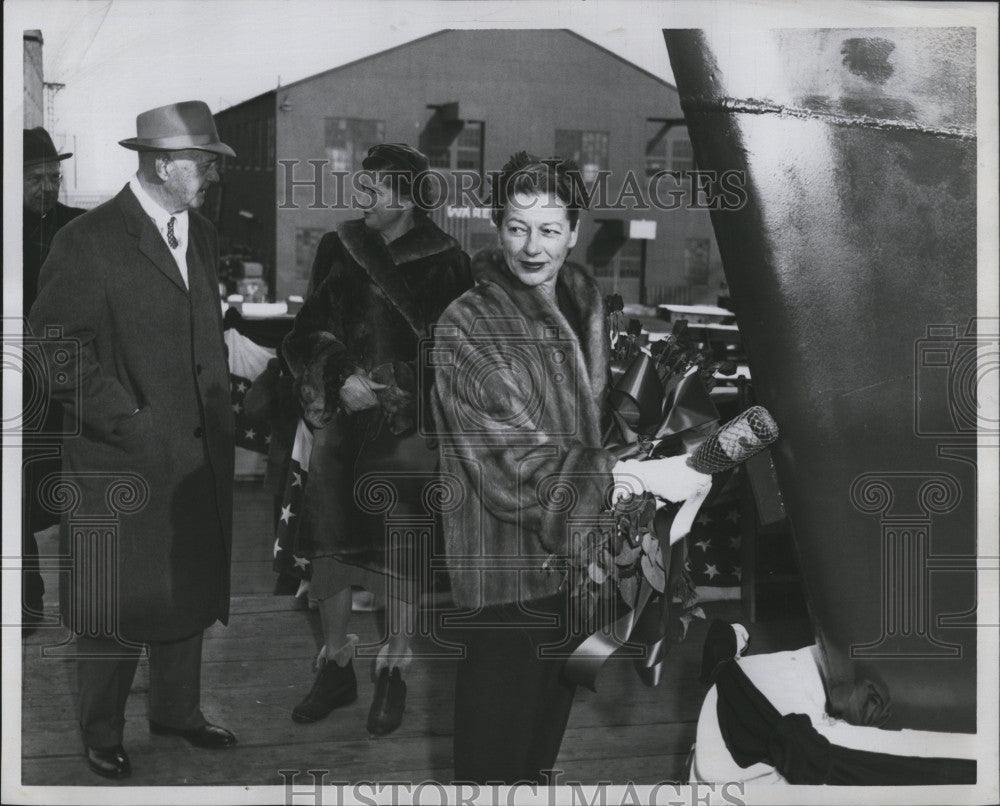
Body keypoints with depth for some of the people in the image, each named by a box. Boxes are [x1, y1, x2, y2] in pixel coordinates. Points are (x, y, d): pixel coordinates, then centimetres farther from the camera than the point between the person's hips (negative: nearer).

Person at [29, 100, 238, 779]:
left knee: (190, 590, 17)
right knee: (118, 607, 6)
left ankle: (178, 710, 37)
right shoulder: (88, 242, -14)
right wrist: (130, 421, -18)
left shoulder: (202, 234, 10)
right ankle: (103, 735, 26)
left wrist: (221, 415, 11)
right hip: (122, 462, -7)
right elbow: (55, 351, -16)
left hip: (198, 457, 7)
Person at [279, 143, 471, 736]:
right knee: (329, 544, 6)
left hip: (407, 429, -3)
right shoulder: (340, 249, 7)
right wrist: (341, 378, -9)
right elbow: (307, 332, 8)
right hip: (341, 422, 4)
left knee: (402, 555, 1)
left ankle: (394, 675, 19)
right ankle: (337, 667, 23)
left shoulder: (445, 264, -3)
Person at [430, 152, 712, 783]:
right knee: (498, 756, -1)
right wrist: (640, 478, -26)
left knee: (550, 729, 22)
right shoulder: (466, 328, -18)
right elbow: (518, 466, -23)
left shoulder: (587, 301, 6)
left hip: (574, 561, 8)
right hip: (507, 572, -7)